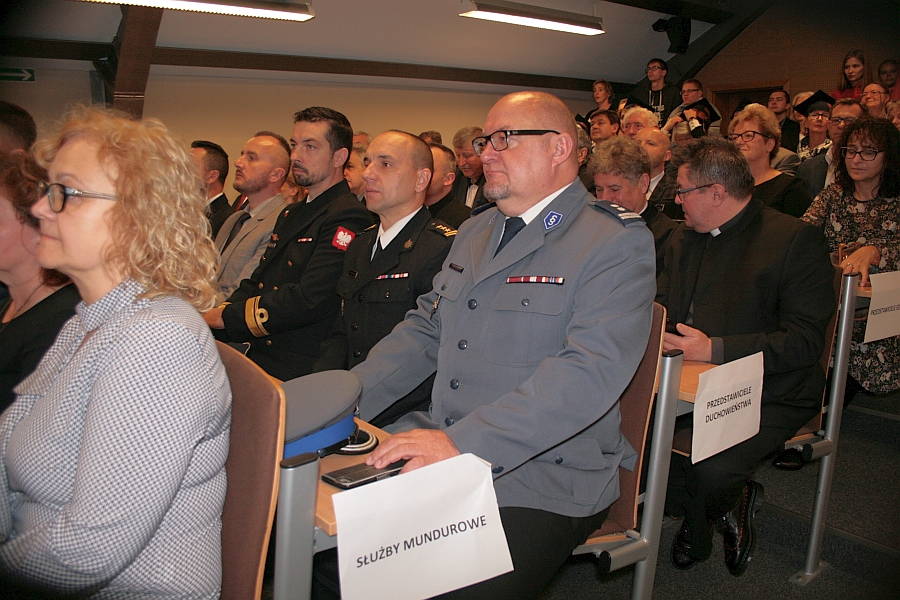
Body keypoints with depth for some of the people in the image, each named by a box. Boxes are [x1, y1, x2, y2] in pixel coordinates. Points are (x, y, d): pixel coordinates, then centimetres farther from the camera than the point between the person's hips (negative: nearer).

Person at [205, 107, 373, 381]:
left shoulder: (347, 218, -11)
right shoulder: (290, 214, 21)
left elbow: (308, 301, -21)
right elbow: (255, 283, 17)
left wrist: (227, 317, -12)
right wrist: (207, 319, -1)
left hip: (296, 374, -8)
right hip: (256, 358, 8)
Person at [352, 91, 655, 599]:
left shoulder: (618, 243, -10)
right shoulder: (475, 232, 16)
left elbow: (589, 371, -23)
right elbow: (425, 330, 18)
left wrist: (463, 441, -30)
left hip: (542, 485, -6)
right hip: (440, 452, 7)